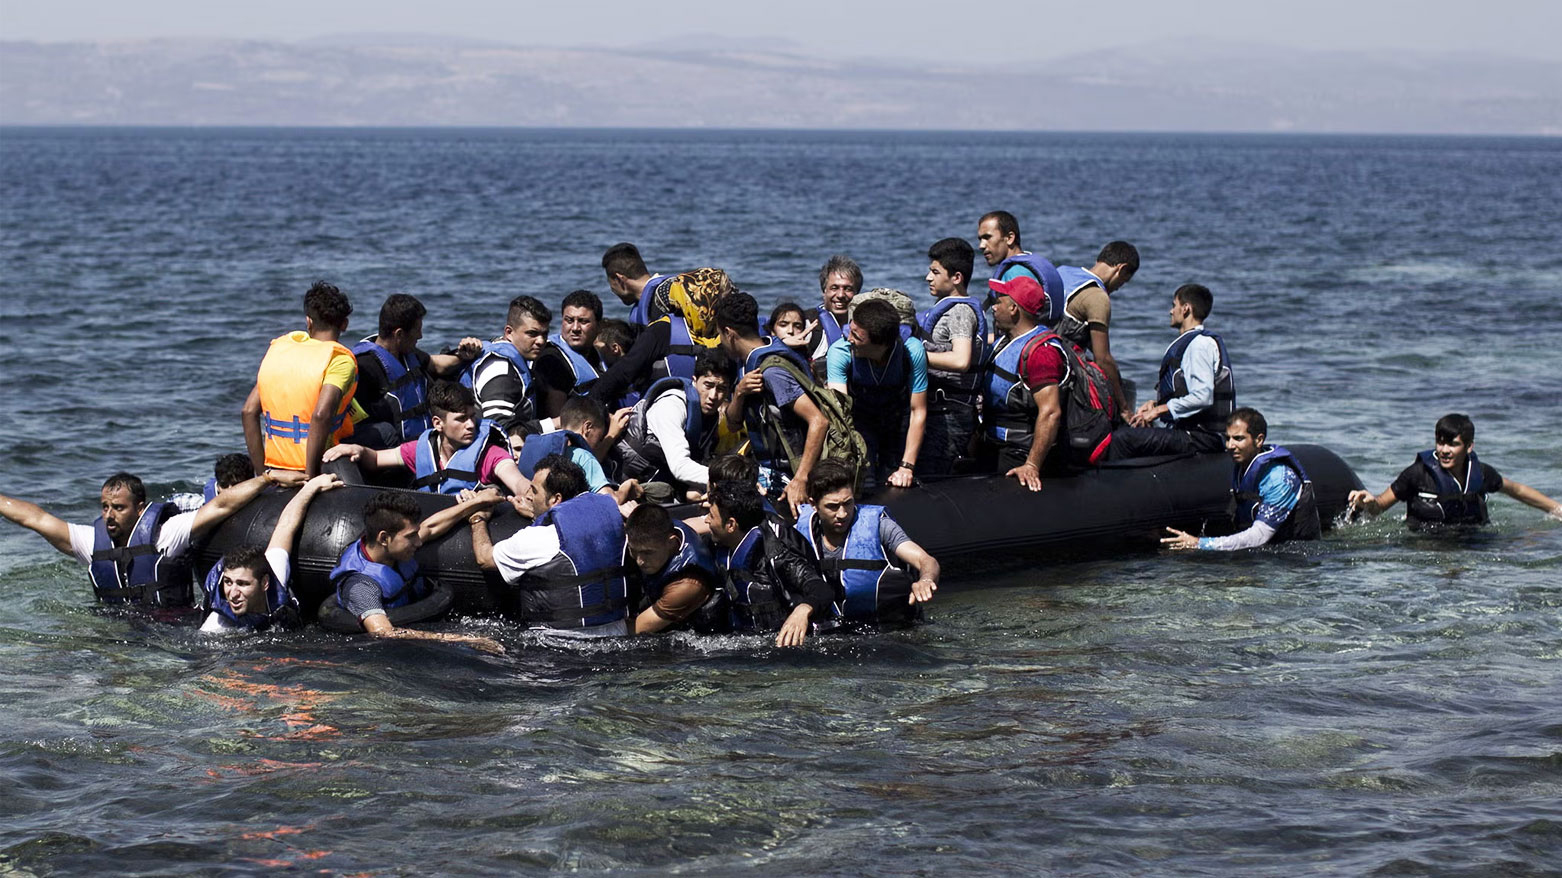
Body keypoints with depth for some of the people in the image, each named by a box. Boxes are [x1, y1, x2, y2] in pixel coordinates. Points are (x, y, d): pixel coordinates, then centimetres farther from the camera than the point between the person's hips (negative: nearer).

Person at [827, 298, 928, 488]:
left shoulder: (912, 351, -28)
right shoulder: (840, 352, -31)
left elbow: (918, 412, -22)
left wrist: (907, 467, -26)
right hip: (859, 421, -1)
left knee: (898, 486, -7)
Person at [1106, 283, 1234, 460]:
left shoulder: (1201, 343, -12)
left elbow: (1203, 397, -23)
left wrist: (1159, 410, -14)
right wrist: (1156, 404, 8)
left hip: (1201, 438, -11)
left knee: (1121, 438, -22)